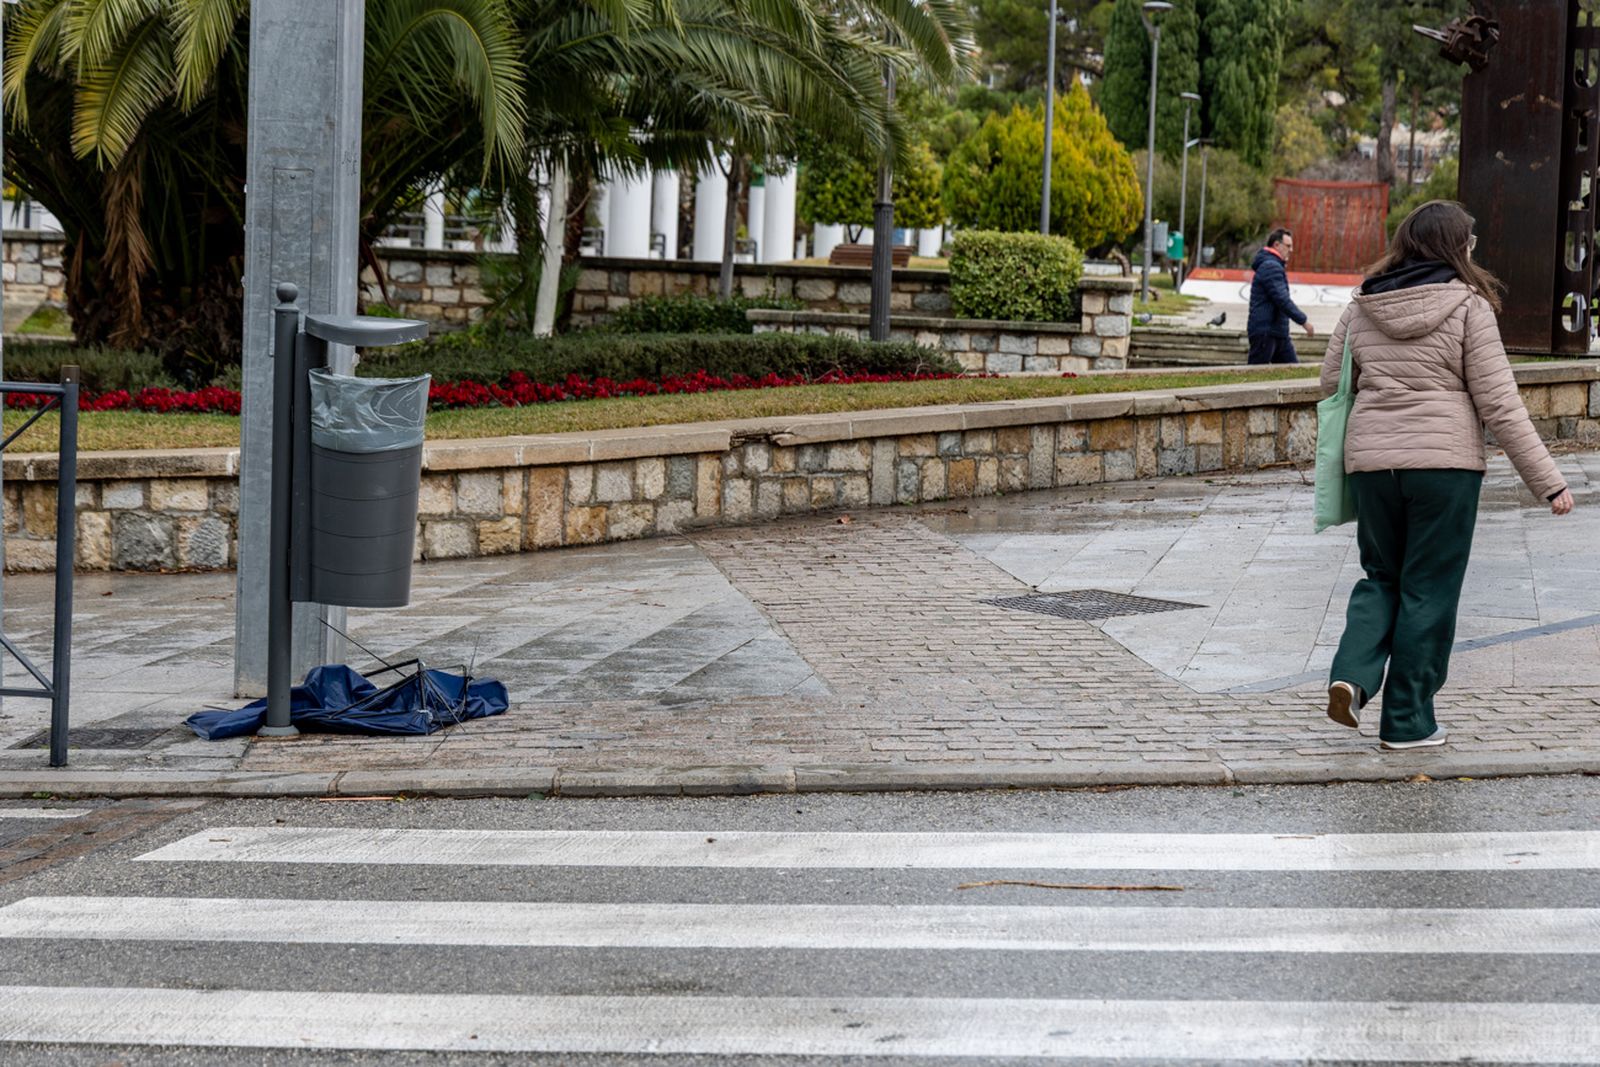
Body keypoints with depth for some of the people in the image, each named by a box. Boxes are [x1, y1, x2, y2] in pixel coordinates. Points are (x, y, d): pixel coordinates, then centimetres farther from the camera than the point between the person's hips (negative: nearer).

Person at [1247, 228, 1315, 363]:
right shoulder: (1271, 267, -14)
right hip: (1265, 332, -11)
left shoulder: (1275, 266, 21)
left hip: (1279, 333, 11)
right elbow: (1282, 300, -22)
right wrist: (1303, 321, -19)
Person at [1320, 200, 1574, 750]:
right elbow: (1499, 404, -8)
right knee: (1428, 591, 6)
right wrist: (1548, 481, -4)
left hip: (1371, 458, 4)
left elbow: (1331, 383, 12)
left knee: (1381, 576, 19)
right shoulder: (1468, 307, -6)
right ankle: (1407, 721, 10)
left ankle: (1352, 673, -4)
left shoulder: (1361, 307, 7)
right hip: (1444, 461, -4)